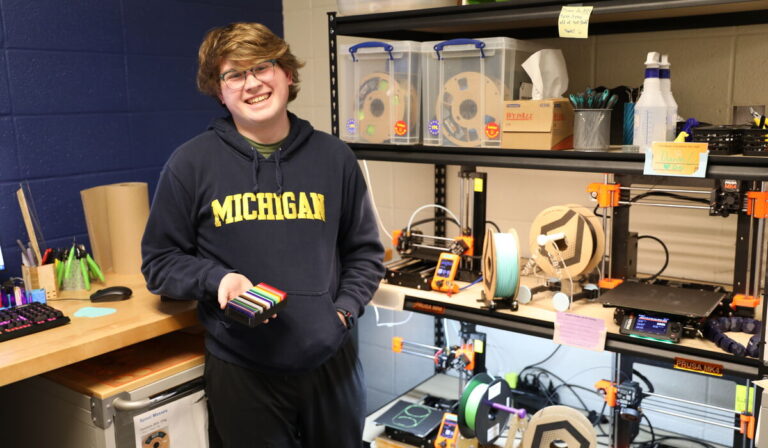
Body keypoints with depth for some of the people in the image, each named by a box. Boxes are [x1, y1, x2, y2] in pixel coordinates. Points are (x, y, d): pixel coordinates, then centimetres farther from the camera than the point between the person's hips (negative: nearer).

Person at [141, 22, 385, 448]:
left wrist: (344, 309, -3)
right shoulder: (191, 163, -4)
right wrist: (216, 278, -16)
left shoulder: (334, 157, 3)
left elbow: (364, 250, 12)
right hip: (240, 369, -2)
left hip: (331, 361, 3)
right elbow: (158, 261, 2)